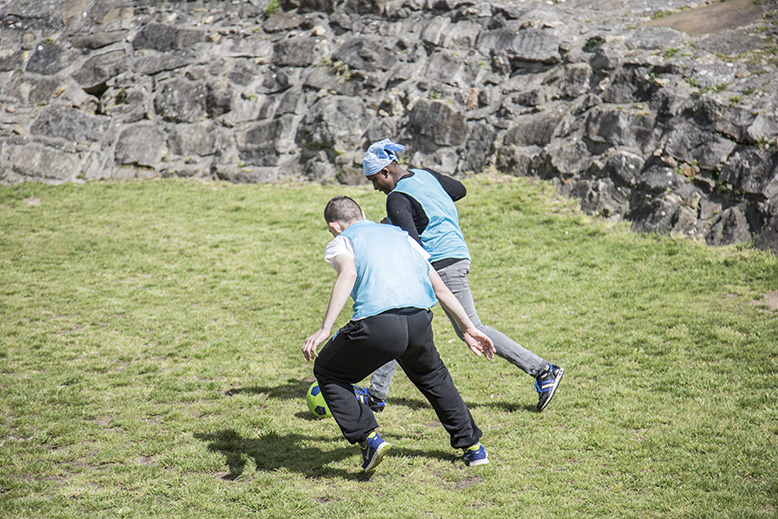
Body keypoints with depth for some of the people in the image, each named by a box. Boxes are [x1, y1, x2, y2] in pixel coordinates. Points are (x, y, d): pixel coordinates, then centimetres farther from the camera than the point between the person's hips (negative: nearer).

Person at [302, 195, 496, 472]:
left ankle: (369, 439, 8)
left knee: (328, 373, 21)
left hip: (376, 325, -5)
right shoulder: (400, 234, 30)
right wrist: (469, 328, 32)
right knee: (432, 376, 35)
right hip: (420, 320, 5)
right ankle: (472, 446, 36)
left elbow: (348, 274, -9)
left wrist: (325, 329, -17)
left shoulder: (341, 241, 16)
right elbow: (439, 288, 27)